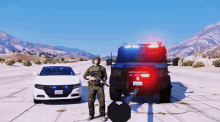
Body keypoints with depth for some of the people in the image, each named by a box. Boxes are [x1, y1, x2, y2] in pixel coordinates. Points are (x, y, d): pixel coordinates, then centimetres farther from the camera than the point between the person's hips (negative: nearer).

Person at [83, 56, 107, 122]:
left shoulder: (102, 68, 10)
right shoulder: (90, 68, 12)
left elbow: (105, 76, 9)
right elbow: (85, 76, 11)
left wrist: (103, 80, -12)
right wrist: (90, 78, -6)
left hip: (100, 86, -1)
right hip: (92, 86, 1)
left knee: (102, 101, -7)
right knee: (90, 101, 1)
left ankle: (102, 116, 2)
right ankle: (91, 115, 14)